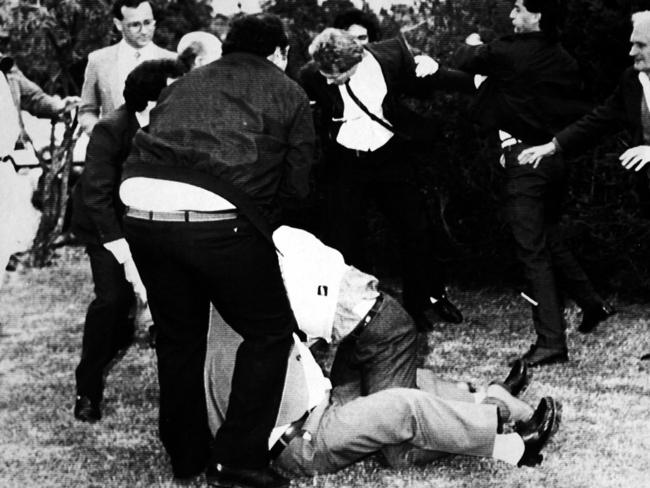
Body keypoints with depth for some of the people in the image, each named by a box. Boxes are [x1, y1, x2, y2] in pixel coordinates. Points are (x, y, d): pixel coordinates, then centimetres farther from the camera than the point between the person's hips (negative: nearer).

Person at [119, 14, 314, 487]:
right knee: (270, 330, 13)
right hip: (217, 218, -5)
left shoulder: (184, 84, 28)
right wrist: (264, 229, 27)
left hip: (143, 212, 5)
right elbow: (296, 185, 12)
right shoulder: (289, 94, 17)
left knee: (178, 335, 22)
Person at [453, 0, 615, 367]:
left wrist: (472, 45, 23)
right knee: (550, 238, 24)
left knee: (533, 251, -4)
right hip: (556, 155, 7)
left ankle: (552, 342, -5)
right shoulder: (565, 60, 7)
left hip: (525, 157, -7)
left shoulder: (512, 53, -13)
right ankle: (592, 302, 32)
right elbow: (578, 112, 13)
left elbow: (467, 61, 2)